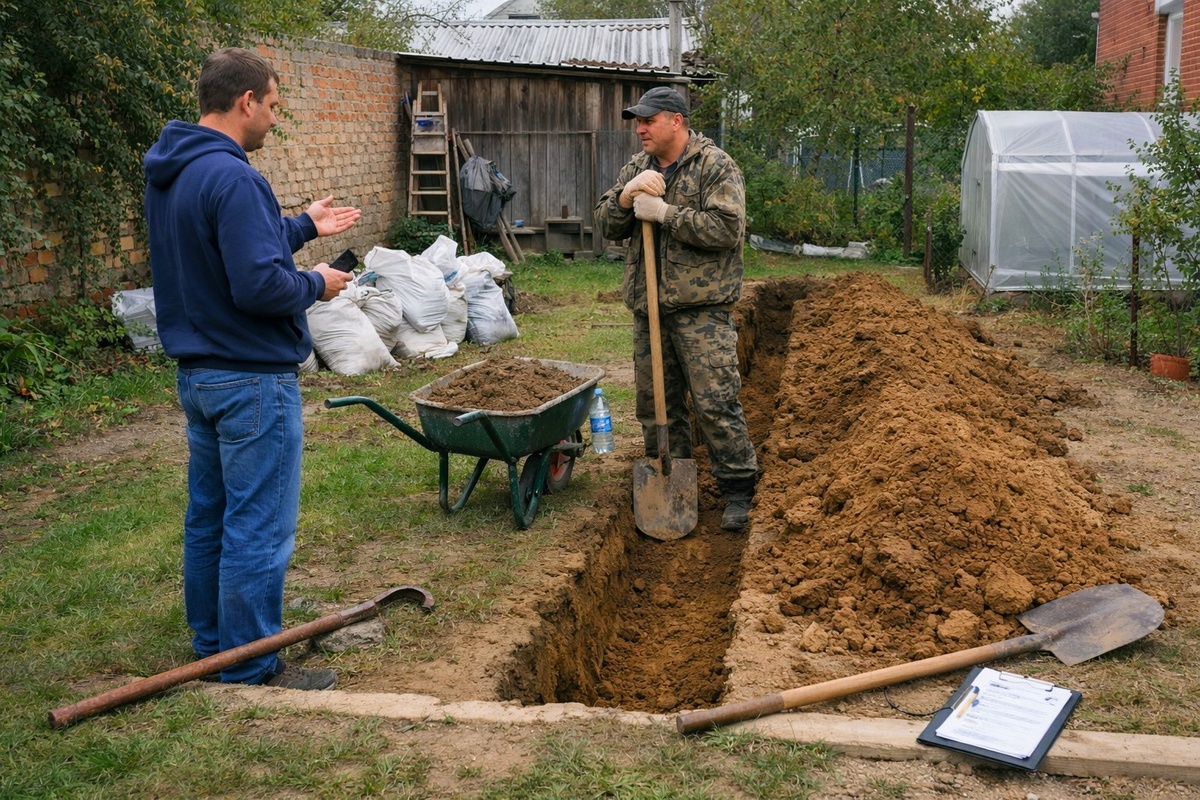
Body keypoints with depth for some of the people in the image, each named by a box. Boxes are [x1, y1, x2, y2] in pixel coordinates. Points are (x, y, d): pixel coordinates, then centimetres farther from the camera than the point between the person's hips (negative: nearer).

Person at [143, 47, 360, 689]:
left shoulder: (168, 173, 9)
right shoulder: (231, 177, -22)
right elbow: (259, 286, -27)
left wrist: (303, 226, 20)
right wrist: (316, 285, -9)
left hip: (196, 372, 10)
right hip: (252, 378, -10)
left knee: (208, 518, 18)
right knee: (259, 531, -1)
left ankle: (211, 643, 32)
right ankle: (251, 671, 9)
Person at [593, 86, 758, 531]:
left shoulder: (715, 167, -5)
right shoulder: (637, 168, 14)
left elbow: (727, 228, -18)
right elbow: (606, 226, 9)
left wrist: (665, 213, -17)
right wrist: (626, 195, -11)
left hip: (700, 307, -6)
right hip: (648, 307, 6)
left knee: (715, 402, -8)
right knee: (655, 402, 11)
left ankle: (737, 490, 4)